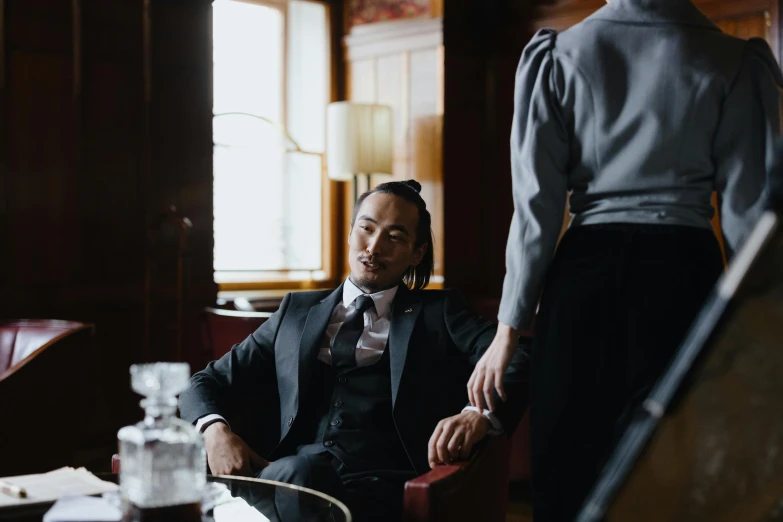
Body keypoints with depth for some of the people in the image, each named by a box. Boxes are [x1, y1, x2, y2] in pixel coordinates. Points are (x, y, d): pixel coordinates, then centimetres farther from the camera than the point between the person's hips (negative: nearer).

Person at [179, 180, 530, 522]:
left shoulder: (440, 314, 15)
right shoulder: (298, 311, 23)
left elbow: (519, 361, -1)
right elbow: (209, 382, 21)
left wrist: (480, 414, -24)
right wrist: (216, 431, -3)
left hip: (381, 487, -2)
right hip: (292, 476, 2)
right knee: (300, 470, -35)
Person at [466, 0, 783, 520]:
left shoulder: (557, 55, -1)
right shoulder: (735, 62, -2)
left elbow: (537, 207, -3)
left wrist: (509, 330, 2)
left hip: (584, 274, 1)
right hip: (685, 274, 0)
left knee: (567, 475, 11)